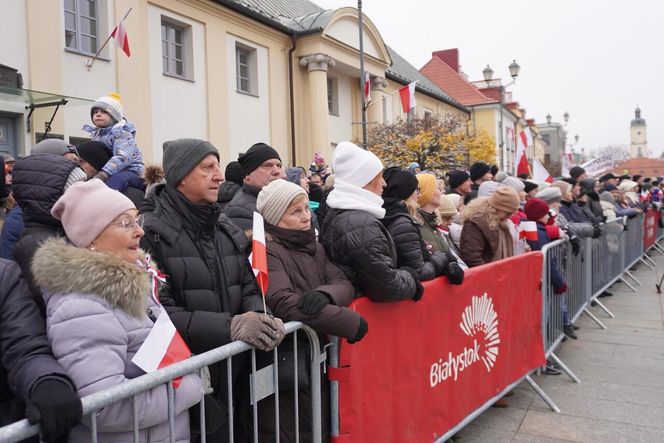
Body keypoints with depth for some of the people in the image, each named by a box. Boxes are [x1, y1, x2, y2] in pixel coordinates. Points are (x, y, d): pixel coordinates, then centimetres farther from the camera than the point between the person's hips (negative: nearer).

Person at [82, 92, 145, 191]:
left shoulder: (122, 133, -8)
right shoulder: (96, 135, 17)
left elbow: (124, 157, -25)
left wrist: (104, 173, -38)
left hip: (130, 172, -8)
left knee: (117, 178, -39)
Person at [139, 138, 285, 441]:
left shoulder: (227, 229, 9)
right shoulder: (151, 233, -12)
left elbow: (249, 289, 10)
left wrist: (259, 318, -12)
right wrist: (229, 326, -26)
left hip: (233, 374, 6)